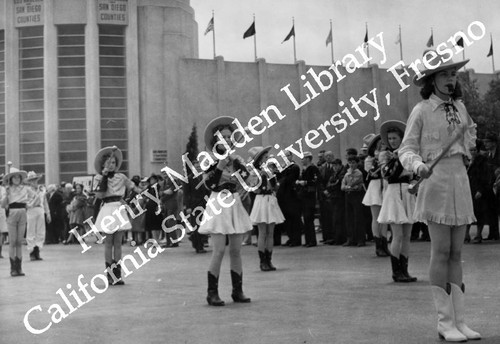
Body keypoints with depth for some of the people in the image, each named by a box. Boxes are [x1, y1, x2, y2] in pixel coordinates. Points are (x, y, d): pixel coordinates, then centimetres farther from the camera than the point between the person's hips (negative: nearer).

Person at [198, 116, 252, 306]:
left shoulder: (236, 159, 8)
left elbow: (246, 176, -8)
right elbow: (209, 183, -14)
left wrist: (235, 159, -13)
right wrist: (220, 165, -20)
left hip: (234, 204, 5)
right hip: (218, 204, -4)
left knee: (236, 251, 6)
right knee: (219, 250, -10)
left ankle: (237, 291, 15)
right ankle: (212, 293, -3)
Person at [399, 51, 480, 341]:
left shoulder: (460, 107, 12)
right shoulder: (421, 111, -4)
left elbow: (470, 128, 34)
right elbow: (407, 150, -6)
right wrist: (418, 164, -24)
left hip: (460, 181, 6)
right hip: (436, 182, -5)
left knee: (456, 254, 6)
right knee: (441, 253, -5)